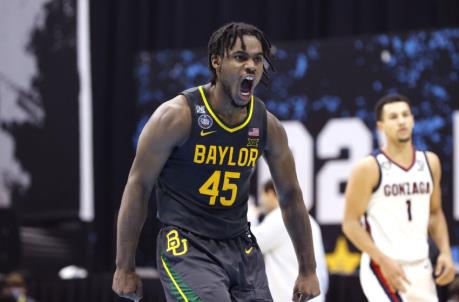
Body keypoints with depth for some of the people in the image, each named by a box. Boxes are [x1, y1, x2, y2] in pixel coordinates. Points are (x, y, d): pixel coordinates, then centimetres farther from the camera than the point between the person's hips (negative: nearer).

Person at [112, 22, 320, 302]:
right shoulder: (178, 116, -12)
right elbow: (138, 186, -7)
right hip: (186, 247, -6)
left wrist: (308, 270, 15)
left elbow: (290, 195, 13)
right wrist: (125, 267, -6)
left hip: (241, 248, 6)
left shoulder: (268, 126, 1)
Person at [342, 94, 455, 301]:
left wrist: (445, 252, 3)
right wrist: (384, 261, -19)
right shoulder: (369, 168, -9)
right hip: (385, 267, -6)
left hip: (421, 268, 6)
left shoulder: (430, 162, 8)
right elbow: (350, 223, -9)